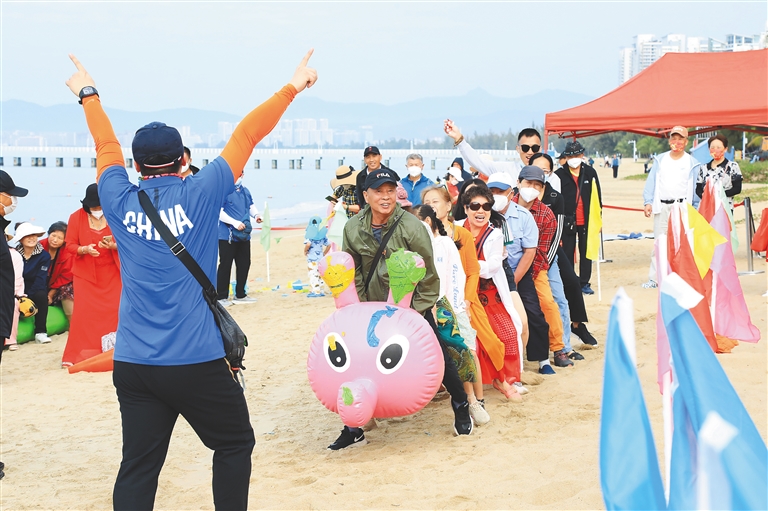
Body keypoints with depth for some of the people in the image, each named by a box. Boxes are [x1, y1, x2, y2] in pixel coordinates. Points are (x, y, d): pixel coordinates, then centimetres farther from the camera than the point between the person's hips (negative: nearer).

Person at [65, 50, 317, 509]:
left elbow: (107, 146, 19)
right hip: (197, 361, -4)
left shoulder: (120, 201, 2)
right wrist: (292, 89, 7)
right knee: (235, 444, 14)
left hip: (132, 364, 4)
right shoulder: (200, 194, -6)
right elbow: (246, 136, 0)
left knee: (138, 466, 8)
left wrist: (89, 94, 36)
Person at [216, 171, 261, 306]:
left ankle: (240, 295, 24)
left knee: (244, 265, 12)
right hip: (227, 236, -7)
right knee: (225, 266, -4)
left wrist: (256, 215, -1)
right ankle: (221, 297, 2)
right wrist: (235, 223, -22)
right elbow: (219, 212, -16)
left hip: (244, 236, 7)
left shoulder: (245, 191, 12)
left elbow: (251, 206, 21)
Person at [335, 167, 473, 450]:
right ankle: (354, 428, 15)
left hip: (413, 307, -3)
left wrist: (416, 313, -12)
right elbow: (353, 273, 4)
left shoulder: (411, 227, -18)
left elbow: (428, 275, -12)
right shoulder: (353, 228, -7)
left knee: (438, 356, 0)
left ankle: (461, 406, 28)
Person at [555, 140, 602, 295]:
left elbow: (597, 196, 10)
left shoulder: (590, 172, 5)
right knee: (567, 254, 4)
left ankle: (584, 283, 18)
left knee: (586, 253, 8)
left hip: (587, 221, 2)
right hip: (568, 221, -2)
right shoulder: (560, 174, -3)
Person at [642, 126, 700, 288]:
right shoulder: (659, 160, 13)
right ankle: (654, 278, 4)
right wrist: (648, 202, -3)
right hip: (661, 207, 2)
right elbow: (651, 182, 9)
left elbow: (696, 188, 5)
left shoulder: (692, 163, 6)